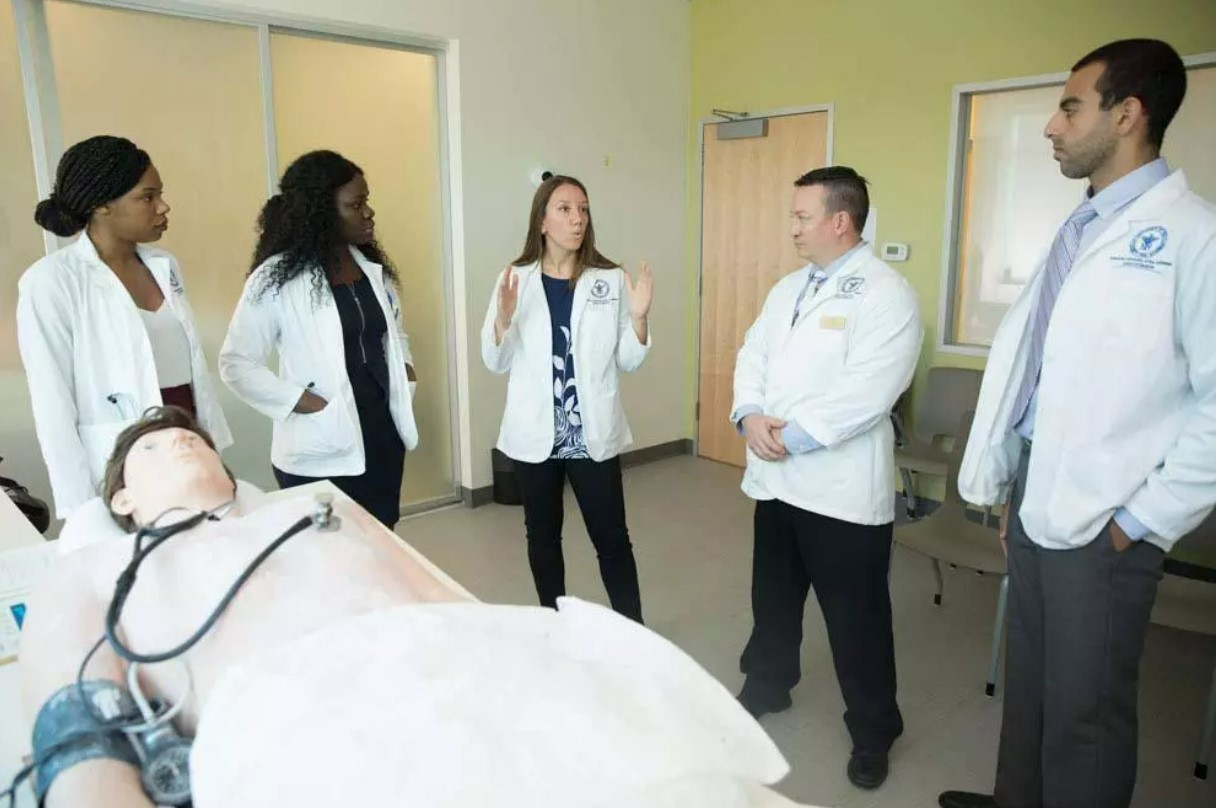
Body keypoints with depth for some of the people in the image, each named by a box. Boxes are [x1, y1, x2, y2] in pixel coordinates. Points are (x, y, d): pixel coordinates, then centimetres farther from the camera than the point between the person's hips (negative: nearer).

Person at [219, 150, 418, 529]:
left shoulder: (372, 266, 7)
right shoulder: (278, 277, -13)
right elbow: (236, 362, -10)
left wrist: (404, 367, 5)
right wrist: (303, 402, -17)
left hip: (384, 437, 6)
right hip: (322, 455, -6)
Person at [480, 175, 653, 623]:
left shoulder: (611, 280, -2)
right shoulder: (516, 279, -1)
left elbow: (628, 361, 0)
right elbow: (496, 364, -1)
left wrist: (639, 317, -17)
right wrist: (503, 319, -18)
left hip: (593, 434, -1)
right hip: (535, 434, 1)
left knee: (612, 539, 4)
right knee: (543, 537, 15)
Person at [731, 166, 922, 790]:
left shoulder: (887, 293, -12)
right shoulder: (788, 288, 13)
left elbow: (866, 393, -22)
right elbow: (752, 356, 9)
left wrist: (791, 435, -19)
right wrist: (749, 416, -10)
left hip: (843, 489, -7)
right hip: (776, 478, 7)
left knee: (856, 616, 7)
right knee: (773, 596, 21)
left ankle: (872, 732, 28)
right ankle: (766, 686, 44)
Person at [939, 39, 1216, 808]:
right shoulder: (1077, 231, 11)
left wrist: (1148, 520, -14)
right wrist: (1007, 482, 13)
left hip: (1103, 516, -7)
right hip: (1034, 495, 7)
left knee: (1085, 703, 8)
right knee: (1027, 673, 21)